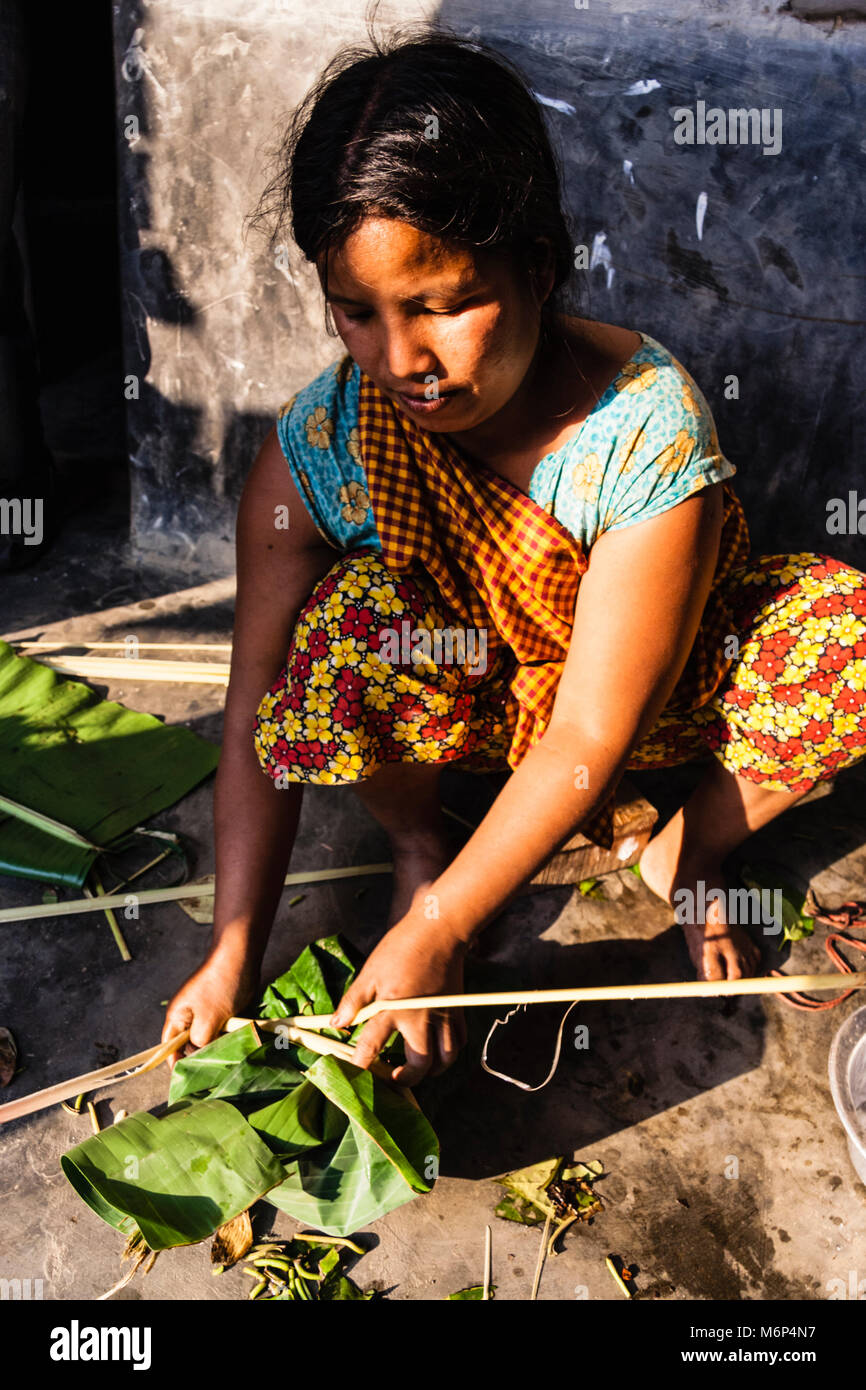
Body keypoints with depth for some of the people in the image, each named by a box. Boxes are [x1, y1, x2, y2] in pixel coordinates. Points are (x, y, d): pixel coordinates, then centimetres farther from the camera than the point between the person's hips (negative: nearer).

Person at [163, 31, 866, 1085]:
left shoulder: (647, 426, -29)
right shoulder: (320, 445, -22)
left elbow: (589, 738, -28)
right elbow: (259, 713, -17)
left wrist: (435, 932, -30)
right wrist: (232, 954, -21)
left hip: (640, 694, 0)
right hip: (456, 709, 1)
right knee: (357, 619, -34)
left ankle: (688, 850, 1)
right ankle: (418, 845, -1)